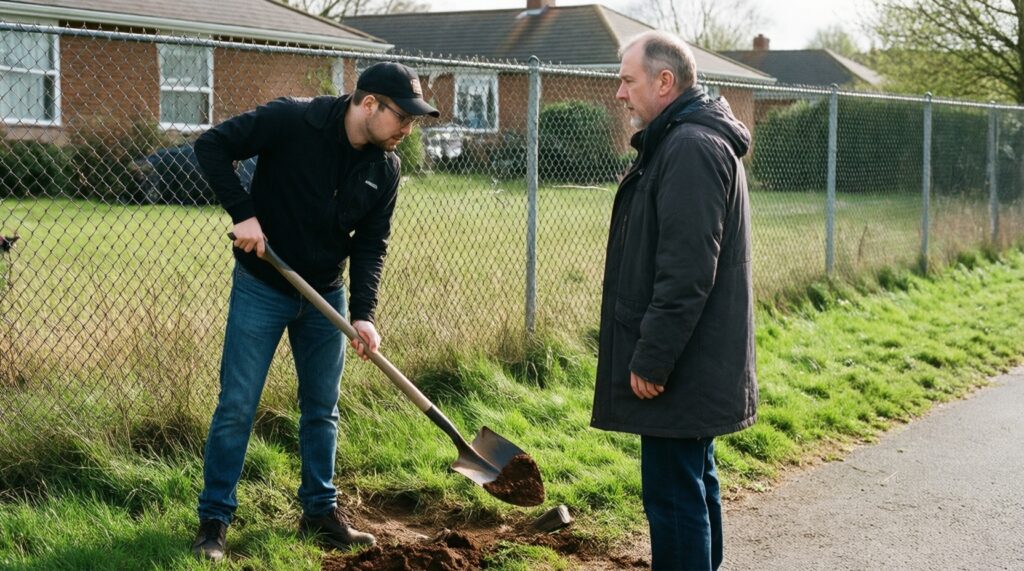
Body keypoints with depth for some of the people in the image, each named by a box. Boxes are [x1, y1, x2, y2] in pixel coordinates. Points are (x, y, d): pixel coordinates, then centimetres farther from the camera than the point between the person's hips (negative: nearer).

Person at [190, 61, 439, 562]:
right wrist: (243, 213, -26)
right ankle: (213, 520, 8)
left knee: (322, 409, 11)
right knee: (237, 406, -2)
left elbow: (371, 243, -2)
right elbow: (212, 146, -19)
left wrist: (363, 313, -15)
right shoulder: (292, 121, -21)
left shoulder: (385, 167, -5)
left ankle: (320, 512, 24)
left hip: (326, 295, 5)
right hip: (262, 289, -5)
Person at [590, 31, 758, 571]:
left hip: (679, 369, -11)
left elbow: (686, 272, -25)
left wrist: (652, 358, -22)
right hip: (695, 363, 11)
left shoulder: (690, 147, -18)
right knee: (694, 482, 19)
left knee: (674, 495, -6)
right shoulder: (691, 140, 16)